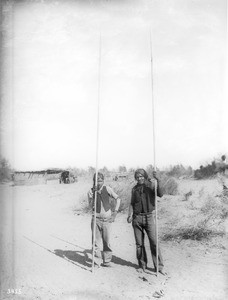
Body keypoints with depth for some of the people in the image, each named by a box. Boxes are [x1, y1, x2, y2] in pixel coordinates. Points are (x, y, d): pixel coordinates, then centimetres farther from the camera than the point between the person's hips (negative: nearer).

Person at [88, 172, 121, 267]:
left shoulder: (107, 189, -2)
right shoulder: (91, 191, 1)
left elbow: (118, 199, 6)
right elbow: (91, 205, -10)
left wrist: (115, 212, 0)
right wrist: (93, 194, -21)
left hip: (107, 219, 0)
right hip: (96, 219, 1)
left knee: (107, 241, 6)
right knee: (96, 241, 1)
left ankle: (107, 261, 21)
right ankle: (97, 262, 13)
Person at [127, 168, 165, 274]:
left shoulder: (151, 185, -1)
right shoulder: (135, 189, 10)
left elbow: (160, 194, -19)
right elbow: (132, 203, 13)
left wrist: (157, 180, -29)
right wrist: (130, 215, -1)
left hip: (149, 217, -3)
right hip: (137, 218, 3)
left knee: (154, 242, -4)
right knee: (139, 243, 8)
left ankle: (159, 266, 8)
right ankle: (142, 265, 22)